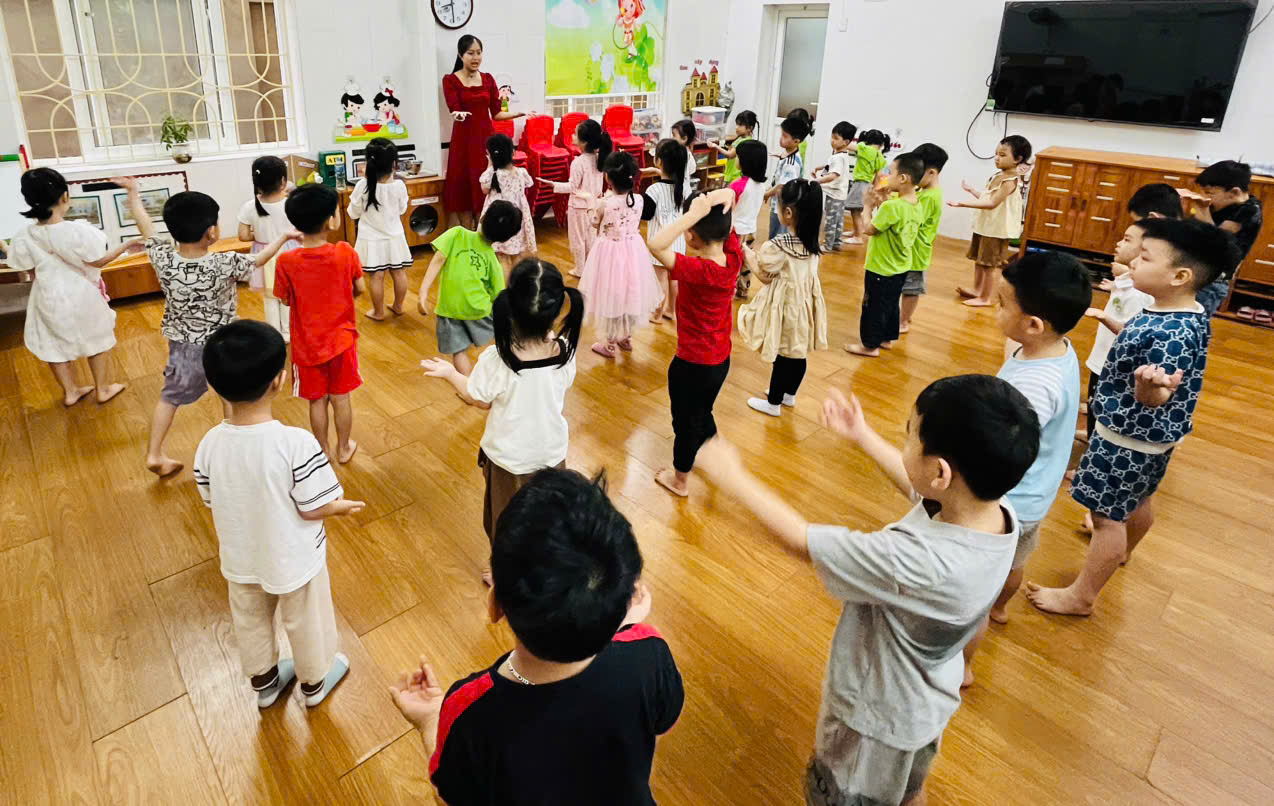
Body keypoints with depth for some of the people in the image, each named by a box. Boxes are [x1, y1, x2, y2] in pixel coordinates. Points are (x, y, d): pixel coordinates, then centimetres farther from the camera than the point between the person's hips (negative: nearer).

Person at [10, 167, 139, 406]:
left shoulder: (24, 237, -11)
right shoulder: (79, 231, -24)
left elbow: (32, 274, -2)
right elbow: (98, 262, -11)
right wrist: (126, 245, 0)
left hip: (49, 299, 3)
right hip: (82, 296, -3)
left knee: (56, 344, 21)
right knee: (97, 340, 17)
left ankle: (71, 391, 35)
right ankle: (103, 388, 30)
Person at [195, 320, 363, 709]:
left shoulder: (209, 445, -18)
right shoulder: (296, 442, -33)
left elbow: (213, 506, -4)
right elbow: (313, 508, -25)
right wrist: (342, 507, -3)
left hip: (241, 561, 4)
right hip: (293, 561, -4)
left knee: (251, 623, 28)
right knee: (305, 623, 23)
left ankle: (264, 683, 53)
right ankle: (314, 683, 47)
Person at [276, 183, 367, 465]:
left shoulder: (287, 262, -17)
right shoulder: (346, 253, -18)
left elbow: (286, 300, -5)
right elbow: (360, 288, -6)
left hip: (307, 344, 0)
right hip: (341, 338, 0)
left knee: (317, 401, 16)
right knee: (341, 398, 16)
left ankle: (324, 450, 32)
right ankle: (344, 449, 31)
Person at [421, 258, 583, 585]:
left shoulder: (496, 359, -32)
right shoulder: (564, 349, -22)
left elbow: (479, 400, -13)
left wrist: (450, 373, 4)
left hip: (510, 458, -3)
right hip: (552, 451, 3)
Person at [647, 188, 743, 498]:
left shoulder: (698, 270, -33)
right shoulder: (734, 256, -12)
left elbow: (656, 245, -44)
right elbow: (727, 196, -1)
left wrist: (695, 214, -42)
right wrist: (725, 196, -24)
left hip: (691, 364, -7)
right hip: (721, 359, 7)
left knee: (685, 423, 17)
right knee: (703, 414, 31)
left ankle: (680, 480, 40)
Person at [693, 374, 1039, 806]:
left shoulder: (918, 562, -45)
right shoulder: (996, 510, -22)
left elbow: (801, 540, -32)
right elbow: (918, 487, 2)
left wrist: (733, 477, -18)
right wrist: (862, 435, 9)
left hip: (881, 712, -6)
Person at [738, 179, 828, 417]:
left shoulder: (778, 246, -24)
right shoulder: (812, 242, -2)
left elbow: (764, 276, -12)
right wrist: (765, 254, 12)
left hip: (785, 306, -7)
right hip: (804, 302, 7)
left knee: (781, 357, 7)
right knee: (798, 354, 19)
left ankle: (773, 403, 23)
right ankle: (789, 395, 39)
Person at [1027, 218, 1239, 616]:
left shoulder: (1170, 334, -34)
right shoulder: (1191, 315, -4)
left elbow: (1153, 400, -34)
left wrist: (1149, 387, -53)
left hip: (1130, 436, -10)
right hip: (1155, 434, 10)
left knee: (1108, 515, 2)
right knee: (1139, 500, 30)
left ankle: (1080, 596, 16)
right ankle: (1121, 550, 56)